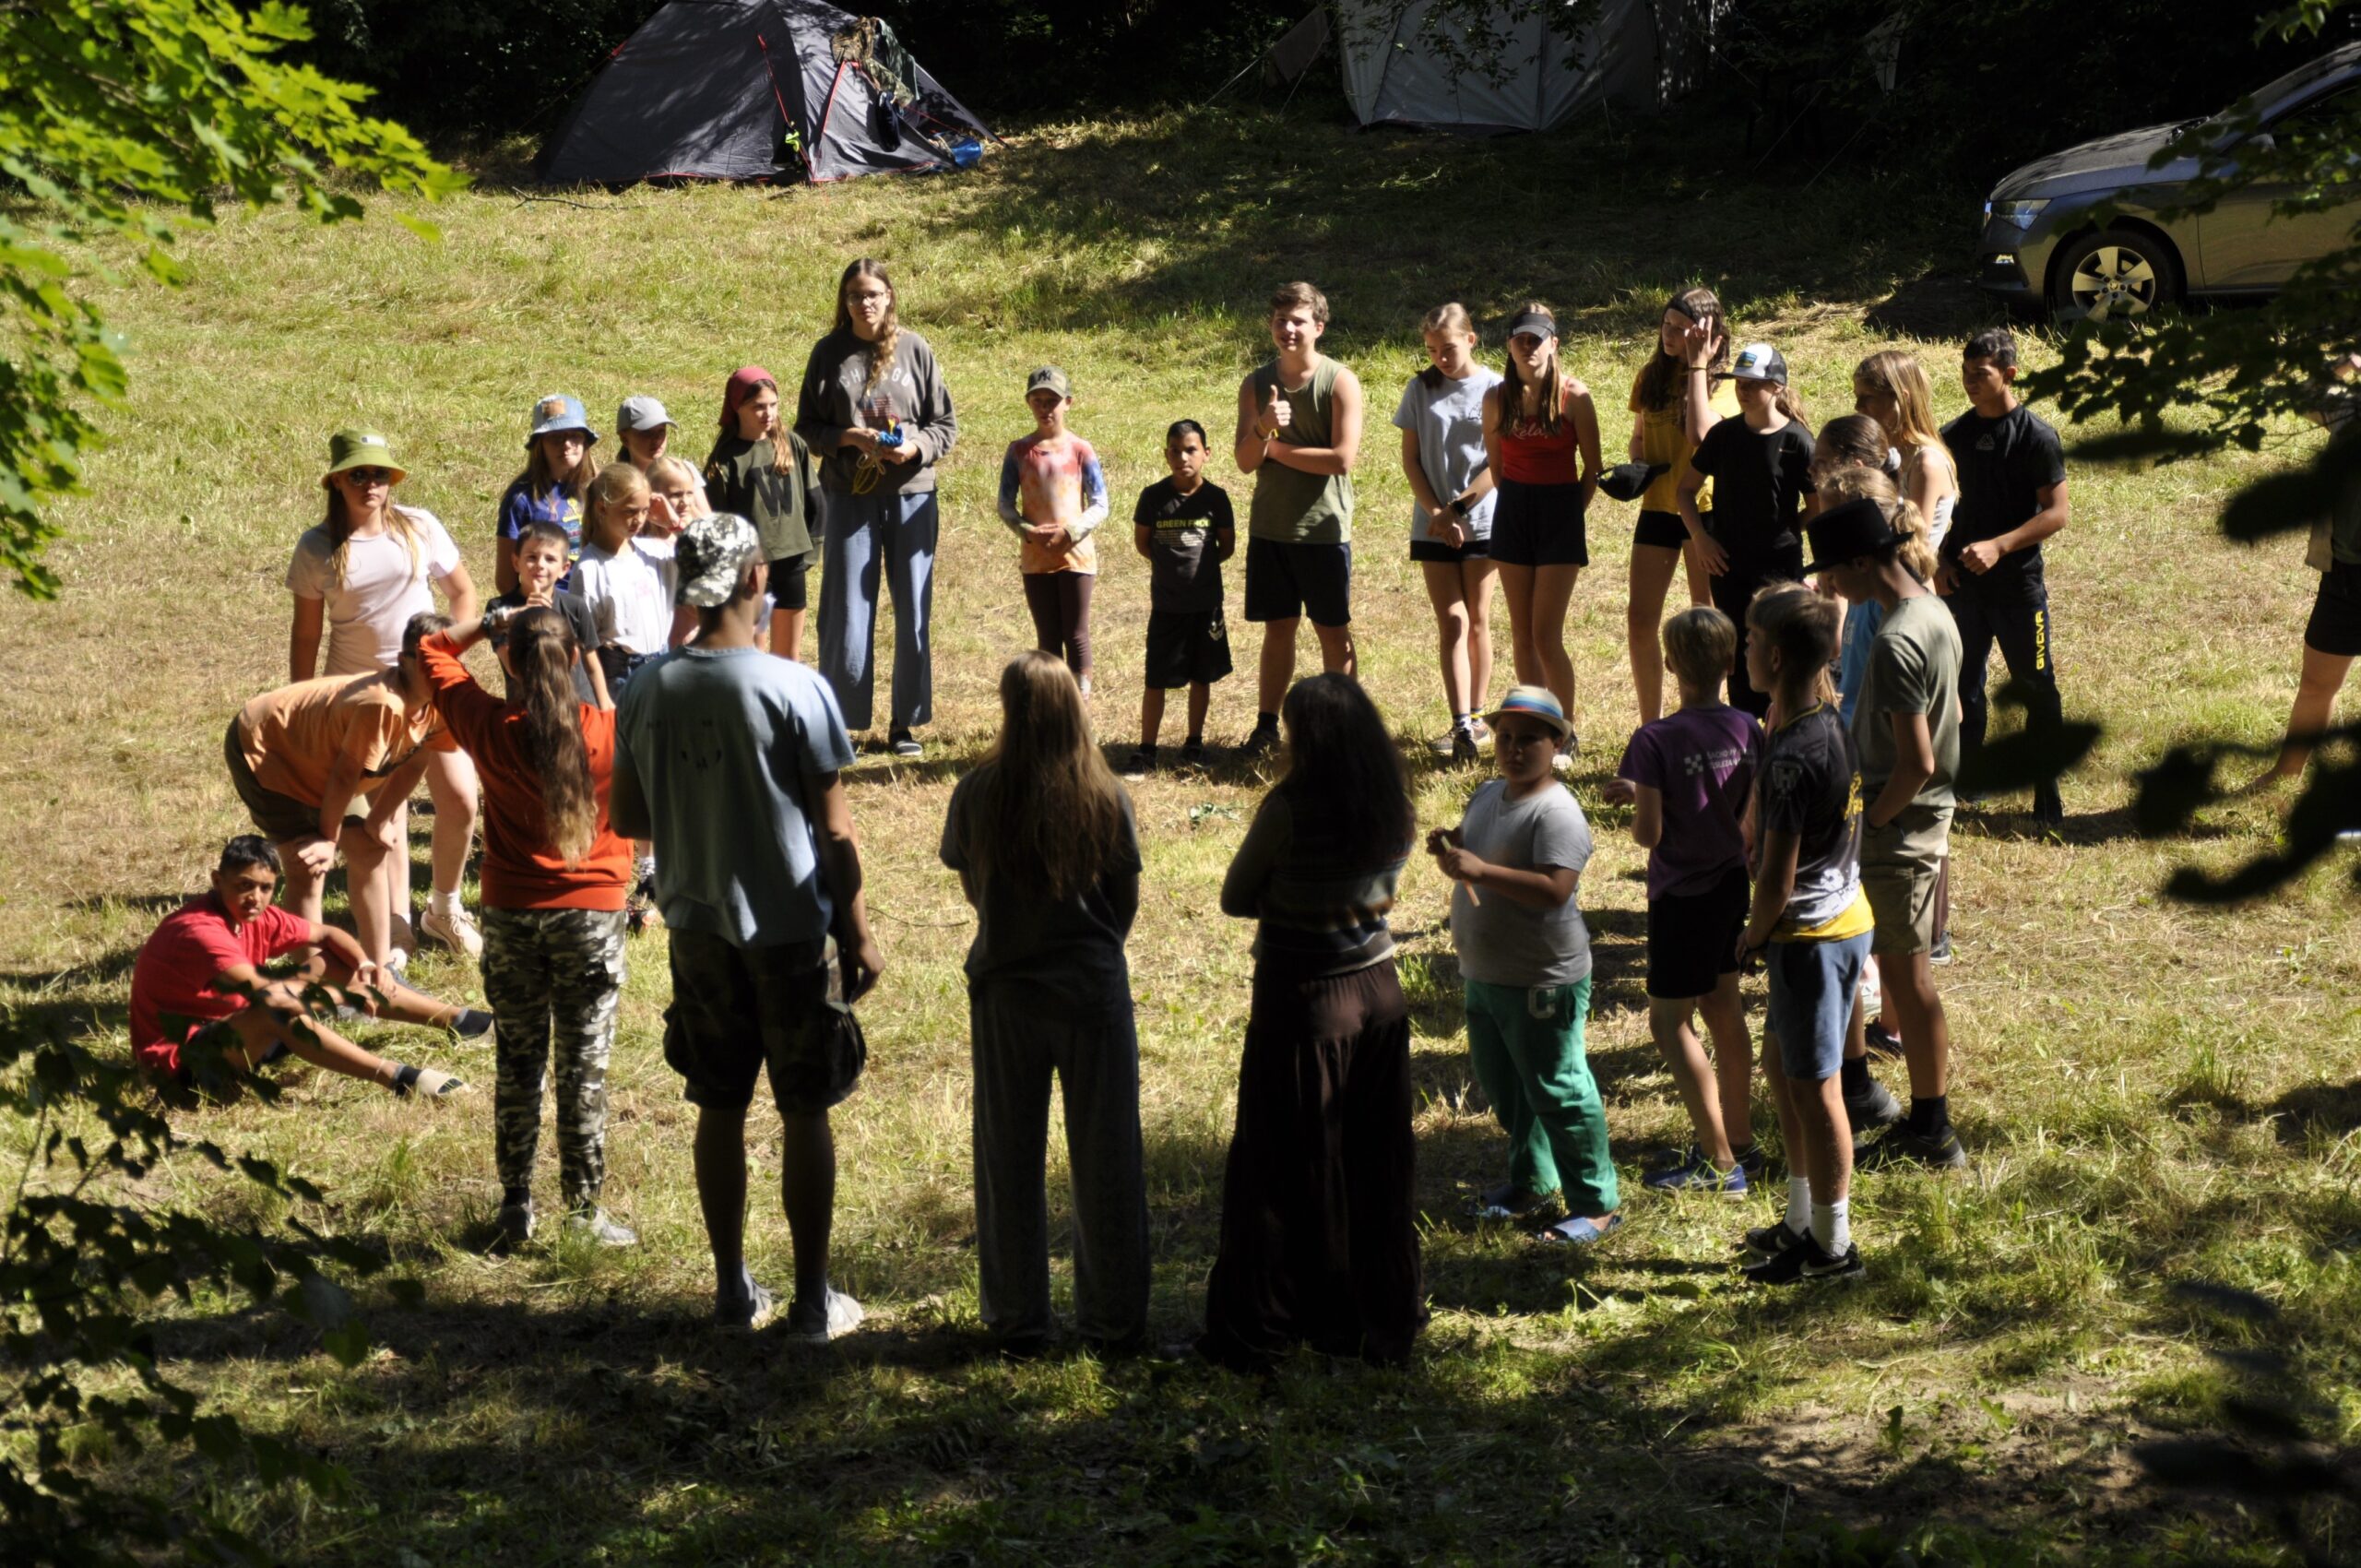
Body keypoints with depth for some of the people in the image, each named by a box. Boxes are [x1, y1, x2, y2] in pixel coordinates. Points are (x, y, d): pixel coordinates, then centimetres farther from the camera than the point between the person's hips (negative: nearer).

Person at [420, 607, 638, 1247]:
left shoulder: (490, 727, -9)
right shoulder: (608, 731, -15)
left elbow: (434, 651, 6)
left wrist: (494, 620, 9)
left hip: (511, 915, 1)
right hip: (592, 913, -1)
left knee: (517, 1065, 12)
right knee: (583, 1069, 6)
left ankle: (516, 1206, 17)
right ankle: (584, 1211, 10)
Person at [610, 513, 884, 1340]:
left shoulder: (649, 691, -4)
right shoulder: (794, 689, -16)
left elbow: (625, 816, 5)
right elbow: (834, 828, -12)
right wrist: (859, 933, -3)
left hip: (698, 930, 4)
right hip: (791, 931, -4)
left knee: (720, 1109, 14)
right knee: (805, 1116, 7)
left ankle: (734, 1289, 22)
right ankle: (813, 1300, 12)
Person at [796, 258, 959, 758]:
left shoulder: (915, 350, 2)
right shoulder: (830, 353, 2)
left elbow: (946, 424, 5)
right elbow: (807, 425, 4)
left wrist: (916, 448, -15)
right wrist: (849, 438, -13)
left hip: (911, 494, 1)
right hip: (848, 496, -1)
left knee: (914, 612, 6)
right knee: (847, 612, 0)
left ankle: (906, 723, 16)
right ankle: (839, 721, 9)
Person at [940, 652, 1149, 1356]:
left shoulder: (978, 794, -10)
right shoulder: (1106, 797, -10)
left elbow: (971, 887, 3)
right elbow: (1127, 898, 0)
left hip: (1004, 991, 0)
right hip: (1094, 990, 0)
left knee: (1009, 1162, 12)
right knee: (1106, 1160, 10)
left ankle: (1017, 1322, 18)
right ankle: (1115, 1319, 17)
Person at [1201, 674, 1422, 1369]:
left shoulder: (1289, 808, -18)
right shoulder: (1393, 809, -1)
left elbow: (1235, 899, -8)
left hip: (1301, 1005, -6)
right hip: (1376, 995, 6)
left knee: (1277, 1170, 3)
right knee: (1378, 1164, 14)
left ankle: (1255, 1330, 10)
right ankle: (1385, 1317, 23)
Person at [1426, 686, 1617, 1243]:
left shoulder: (1556, 812, -21)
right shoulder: (1488, 795, 8)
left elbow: (1555, 889, -31)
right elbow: (1474, 853, 23)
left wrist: (1479, 869, -33)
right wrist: (1448, 846, -1)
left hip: (1541, 982, -9)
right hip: (1483, 974, 9)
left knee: (1556, 1093, -1)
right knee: (1503, 1087, 21)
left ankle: (1598, 1202, 10)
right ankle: (1532, 1182, 38)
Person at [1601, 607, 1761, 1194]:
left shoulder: (1657, 740, -22)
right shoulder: (1747, 730, -3)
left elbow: (1647, 832, -22)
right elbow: (1749, 813, 8)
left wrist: (1636, 806, 2)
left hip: (1682, 892, -7)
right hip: (1732, 882, 7)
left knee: (1671, 1022, 1)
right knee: (1722, 1006, 20)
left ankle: (1720, 1164, -2)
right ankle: (1739, 1139, 30)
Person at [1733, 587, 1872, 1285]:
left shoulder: (1794, 755, -25)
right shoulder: (1833, 726, 4)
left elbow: (1778, 877, -22)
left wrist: (1752, 940, -4)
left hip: (1812, 935, -10)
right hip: (1843, 915, 10)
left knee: (1814, 1087, 1)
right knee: (1782, 1065, 22)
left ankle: (1833, 1246, 12)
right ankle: (1804, 1219, 33)